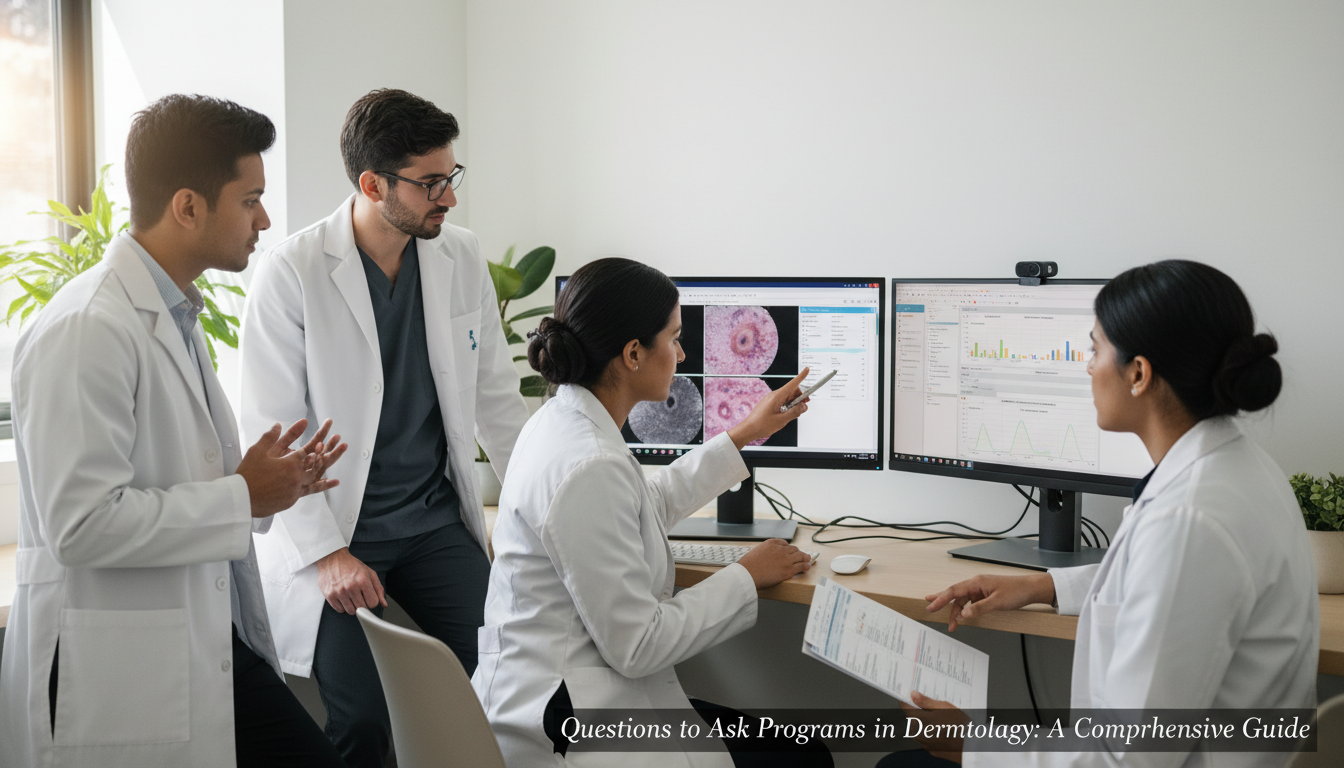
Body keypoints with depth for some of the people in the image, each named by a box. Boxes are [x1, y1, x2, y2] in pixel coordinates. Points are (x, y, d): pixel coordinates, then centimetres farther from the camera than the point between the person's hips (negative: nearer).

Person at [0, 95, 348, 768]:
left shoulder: (174, 316, 13)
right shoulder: (86, 331, -18)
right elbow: (82, 523, -24)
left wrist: (270, 484, 4)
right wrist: (242, 498, -15)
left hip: (213, 646, 9)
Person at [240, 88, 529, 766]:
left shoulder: (463, 259, 3)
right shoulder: (291, 275, -11)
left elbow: (494, 395, 11)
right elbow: (271, 432, -10)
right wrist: (326, 553, -17)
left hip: (437, 521, 4)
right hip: (332, 531, -4)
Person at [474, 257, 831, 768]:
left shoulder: (561, 420, 5)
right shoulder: (589, 468, -26)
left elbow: (647, 506, 24)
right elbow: (637, 645, -21)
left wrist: (744, 436, 25)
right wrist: (747, 578, -8)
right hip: (563, 724, -9)